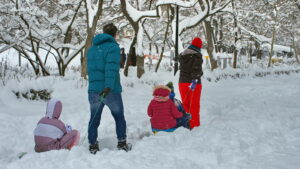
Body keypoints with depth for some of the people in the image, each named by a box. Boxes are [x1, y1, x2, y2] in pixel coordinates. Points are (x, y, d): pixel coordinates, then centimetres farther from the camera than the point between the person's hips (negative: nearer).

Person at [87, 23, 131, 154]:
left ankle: (92, 146, 10)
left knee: (94, 119, 11)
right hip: (111, 90, -5)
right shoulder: (113, 47, -7)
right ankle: (122, 144, 16)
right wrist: (108, 87, -28)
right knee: (119, 117, 13)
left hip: (93, 89, 5)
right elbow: (111, 68, -20)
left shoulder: (92, 48, 15)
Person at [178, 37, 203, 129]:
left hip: (182, 82, 6)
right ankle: (194, 125, 2)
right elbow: (196, 69, -18)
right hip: (194, 83, -6)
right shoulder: (197, 55, -10)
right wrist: (195, 80, -20)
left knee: (185, 104, 13)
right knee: (194, 105, 1)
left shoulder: (182, 54, 11)